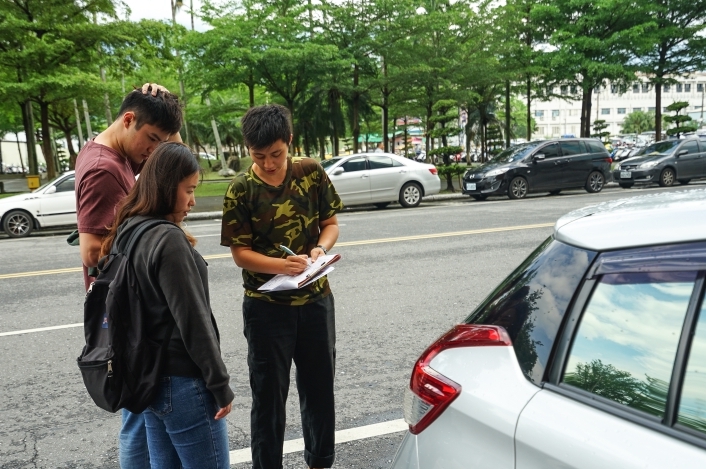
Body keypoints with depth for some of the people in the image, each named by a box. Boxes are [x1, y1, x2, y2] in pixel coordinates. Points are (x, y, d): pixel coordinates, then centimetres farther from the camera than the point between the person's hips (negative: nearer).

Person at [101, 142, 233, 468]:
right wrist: (220, 385, -12)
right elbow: (193, 321, -20)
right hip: (182, 383, -9)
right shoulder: (169, 239, -20)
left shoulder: (129, 232, 6)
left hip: (148, 378, 9)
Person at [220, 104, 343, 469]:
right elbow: (240, 253, -10)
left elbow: (331, 222, 4)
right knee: (269, 393, 9)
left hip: (316, 299, 3)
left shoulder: (311, 172, -3)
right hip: (266, 305, -2)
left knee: (320, 385, 16)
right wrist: (282, 265, -27)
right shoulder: (241, 190, -10)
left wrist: (320, 249, -17)